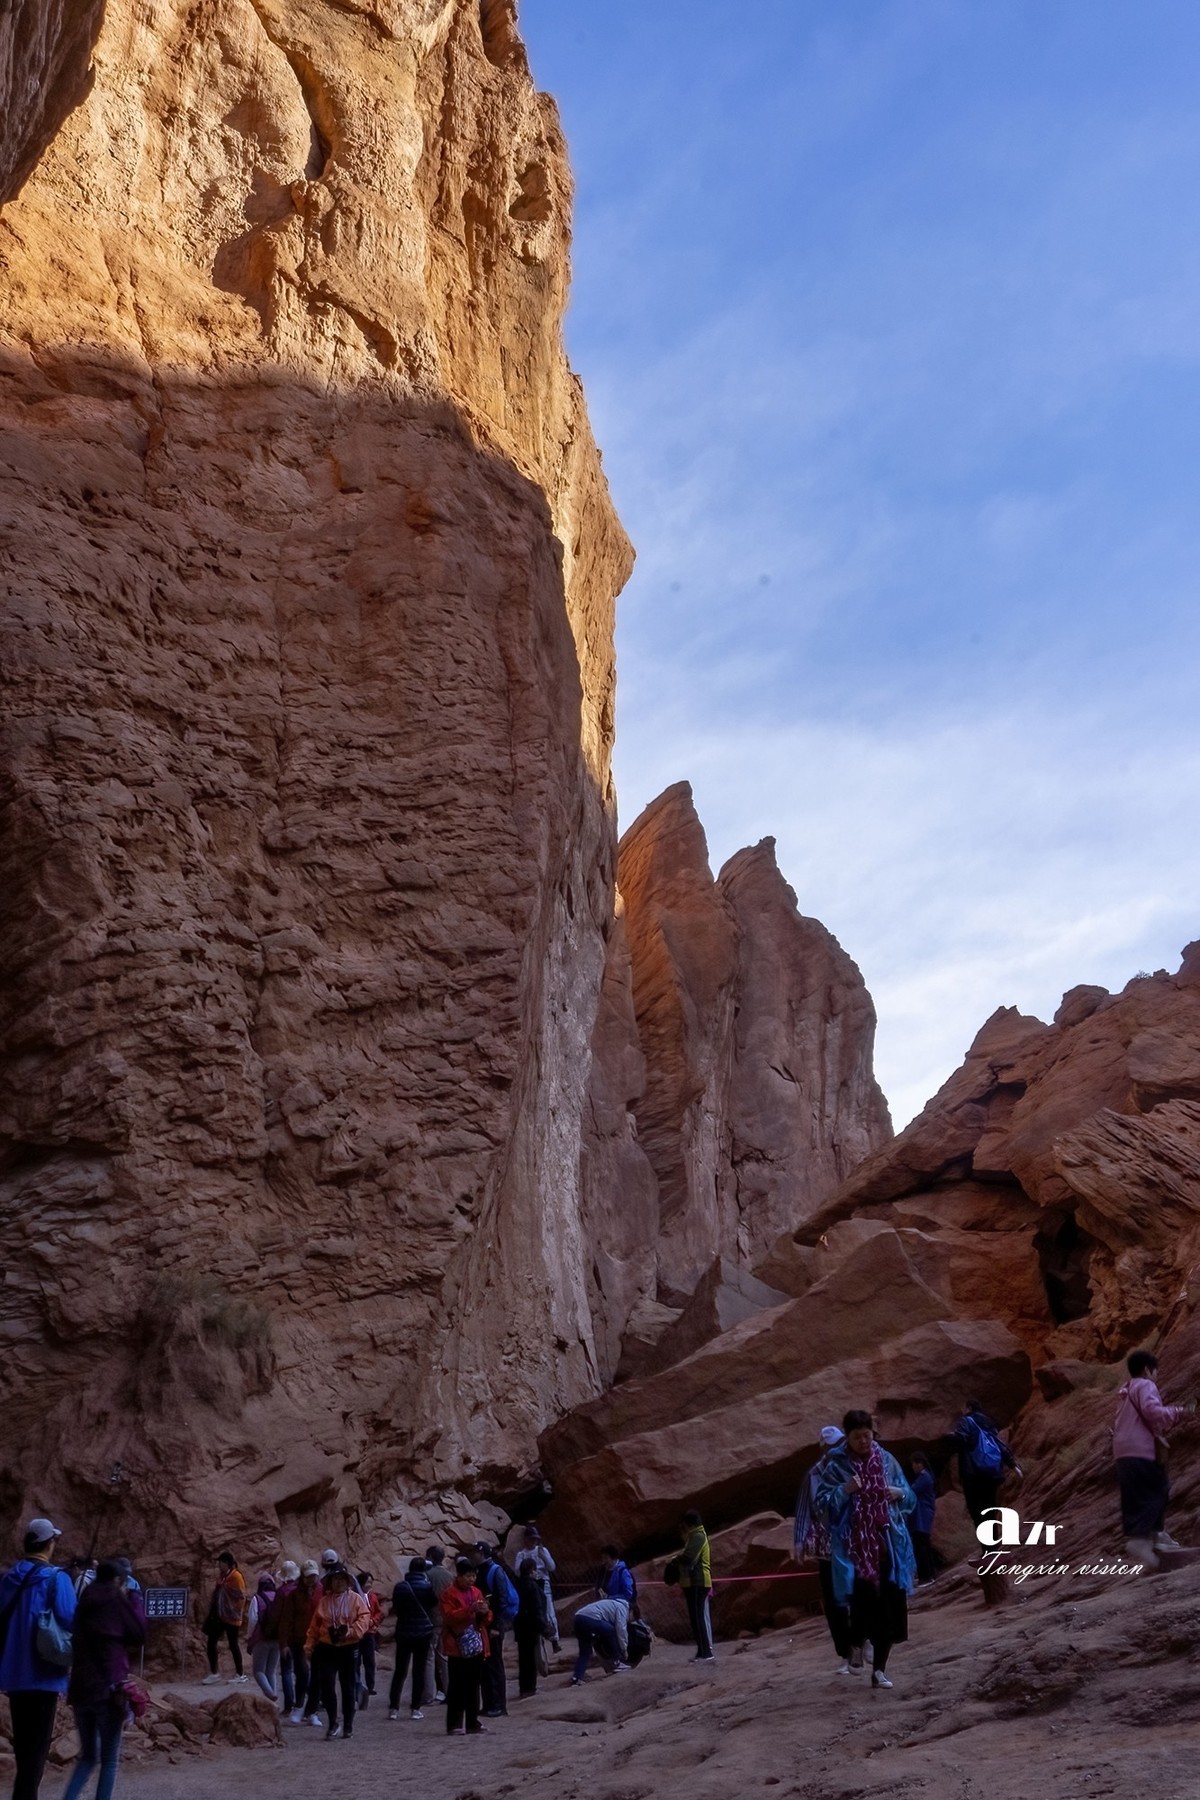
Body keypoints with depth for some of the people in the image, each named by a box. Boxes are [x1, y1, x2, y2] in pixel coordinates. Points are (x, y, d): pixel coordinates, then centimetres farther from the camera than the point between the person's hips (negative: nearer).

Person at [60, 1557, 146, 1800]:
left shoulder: (84, 1603, 7)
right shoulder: (117, 1602, -7)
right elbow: (139, 1637, 1)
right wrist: (133, 1601, 6)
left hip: (80, 1689, 5)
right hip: (109, 1690, -5)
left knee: (88, 1755, 18)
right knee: (110, 1760, 7)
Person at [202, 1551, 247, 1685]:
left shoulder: (236, 1576, -15)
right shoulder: (222, 1576, 10)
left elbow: (241, 1597, -16)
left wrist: (236, 1613, -15)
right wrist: (212, 1610, 14)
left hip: (231, 1617, -8)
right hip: (219, 1616, 8)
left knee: (233, 1644, 1)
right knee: (211, 1642, 6)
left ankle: (240, 1674, 14)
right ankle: (213, 1673, 16)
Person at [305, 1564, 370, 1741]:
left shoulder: (355, 1599, -2)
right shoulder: (324, 1601, 9)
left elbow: (364, 1618, -11)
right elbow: (315, 1625, 10)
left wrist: (350, 1631, -23)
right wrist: (310, 1644, 2)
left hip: (349, 1649, -2)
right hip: (327, 1648, 2)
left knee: (347, 1688, 6)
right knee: (326, 1686, -8)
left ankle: (348, 1724, 19)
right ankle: (333, 1722, 7)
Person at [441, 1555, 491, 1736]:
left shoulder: (477, 1592, 14)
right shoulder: (448, 1593, -5)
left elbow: (486, 1619, 17)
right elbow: (449, 1616, -18)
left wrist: (485, 1612, -7)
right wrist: (470, 1609, -26)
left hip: (477, 1647, 6)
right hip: (458, 1648, -6)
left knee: (474, 1686, 10)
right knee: (456, 1687, -4)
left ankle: (472, 1722, 17)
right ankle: (453, 1725, 0)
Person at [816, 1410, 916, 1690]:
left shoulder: (886, 1460, 9)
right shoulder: (835, 1465, 0)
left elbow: (910, 1498, 16)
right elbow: (822, 1504, -2)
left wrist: (900, 1493, -6)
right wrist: (844, 1490, -17)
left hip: (888, 1540, 4)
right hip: (854, 1542, -3)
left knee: (890, 1602, 2)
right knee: (864, 1590, -24)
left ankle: (880, 1668, 17)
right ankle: (856, 1643, 6)